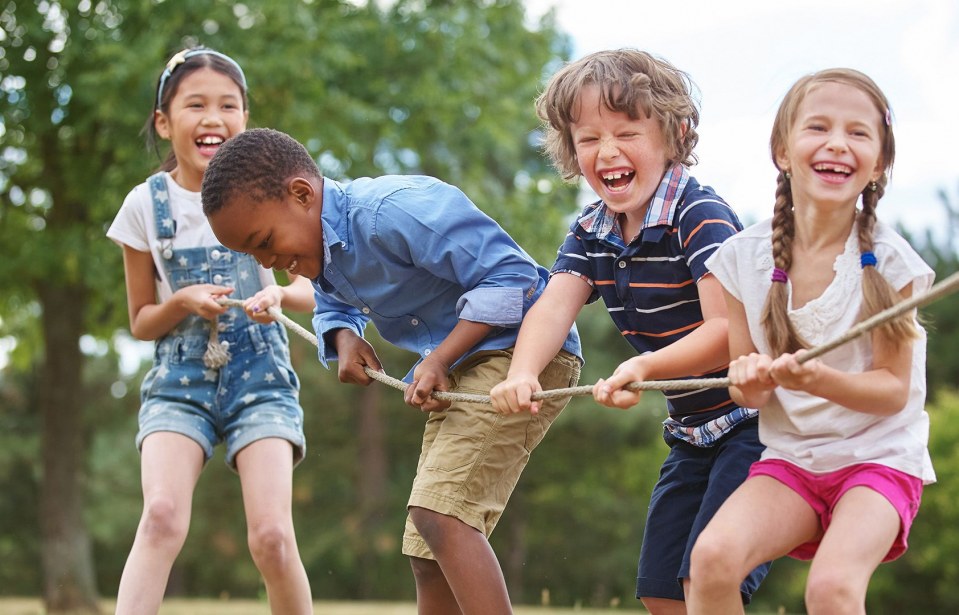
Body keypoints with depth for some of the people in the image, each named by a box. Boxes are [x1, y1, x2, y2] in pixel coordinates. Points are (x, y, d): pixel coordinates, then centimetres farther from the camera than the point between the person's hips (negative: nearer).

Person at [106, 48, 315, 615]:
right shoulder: (147, 204, 0)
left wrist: (280, 294, -18)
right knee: (162, 515, -24)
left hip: (258, 373, 0)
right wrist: (184, 303, -14)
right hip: (179, 377, 0)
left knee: (272, 535, -16)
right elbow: (141, 322, 7)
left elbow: (311, 291, 5)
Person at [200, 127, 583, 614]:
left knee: (438, 513, -27)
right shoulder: (320, 249, 6)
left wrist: (439, 359, -25)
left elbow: (512, 274, -23)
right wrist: (344, 337, 3)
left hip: (523, 350, -10)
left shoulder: (395, 211, -24)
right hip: (458, 372, 10)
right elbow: (334, 307, 28)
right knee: (429, 559, 9)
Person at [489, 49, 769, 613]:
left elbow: (729, 332, -27)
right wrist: (522, 375, -33)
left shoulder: (701, 217, -20)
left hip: (754, 420, -8)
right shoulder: (590, 234, 3)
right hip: (692, 432, 8)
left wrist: (644, 367, -43)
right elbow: (554, 307, -12)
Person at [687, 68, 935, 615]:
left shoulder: (887, 260, -10)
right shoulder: (745, 257, -2)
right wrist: (751, 380, -19)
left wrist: (819, 380, -27)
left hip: (880, 457, -3)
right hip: (789, 458, 3)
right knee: (713, 555, -26)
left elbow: (893, 391, -8)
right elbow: (750, 393, 6)